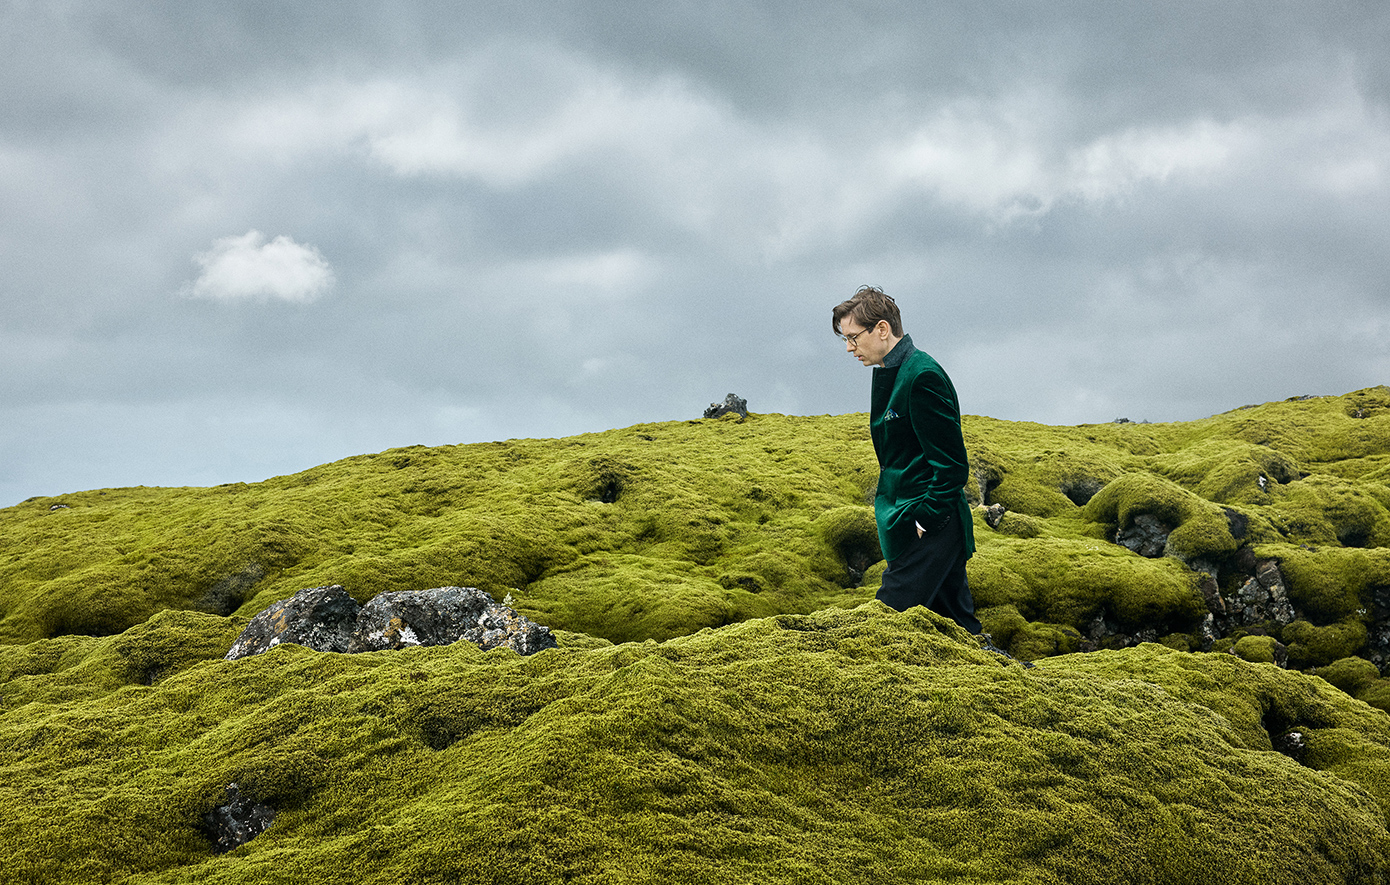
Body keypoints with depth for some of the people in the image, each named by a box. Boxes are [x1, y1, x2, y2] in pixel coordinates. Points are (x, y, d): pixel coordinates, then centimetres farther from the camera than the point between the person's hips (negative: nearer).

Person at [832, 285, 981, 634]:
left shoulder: (922, 376, -16)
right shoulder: (890, 374, 14)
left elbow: (951, 464, -18)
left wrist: (924, 520, -17)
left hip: (930, 529, -10)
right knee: (957, 627, 11)